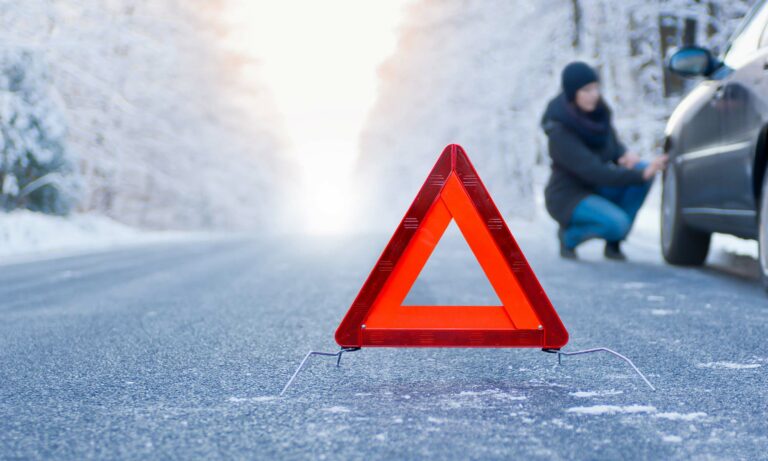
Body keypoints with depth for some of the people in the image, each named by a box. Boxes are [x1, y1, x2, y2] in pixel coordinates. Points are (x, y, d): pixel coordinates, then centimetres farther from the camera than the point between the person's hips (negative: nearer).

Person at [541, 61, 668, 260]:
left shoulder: (598, 111, -5)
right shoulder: (560, 131, -25)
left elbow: (612, 143, 11)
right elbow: (595, 173, -30)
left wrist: (625, 154, -13)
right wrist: (641, 175, -35)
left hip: (597, 190, 7)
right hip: (569, 197, -7)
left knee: (642, 168, -16)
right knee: (617, 224, -32)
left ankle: (613, 244, -6)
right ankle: (569, 235, 1)